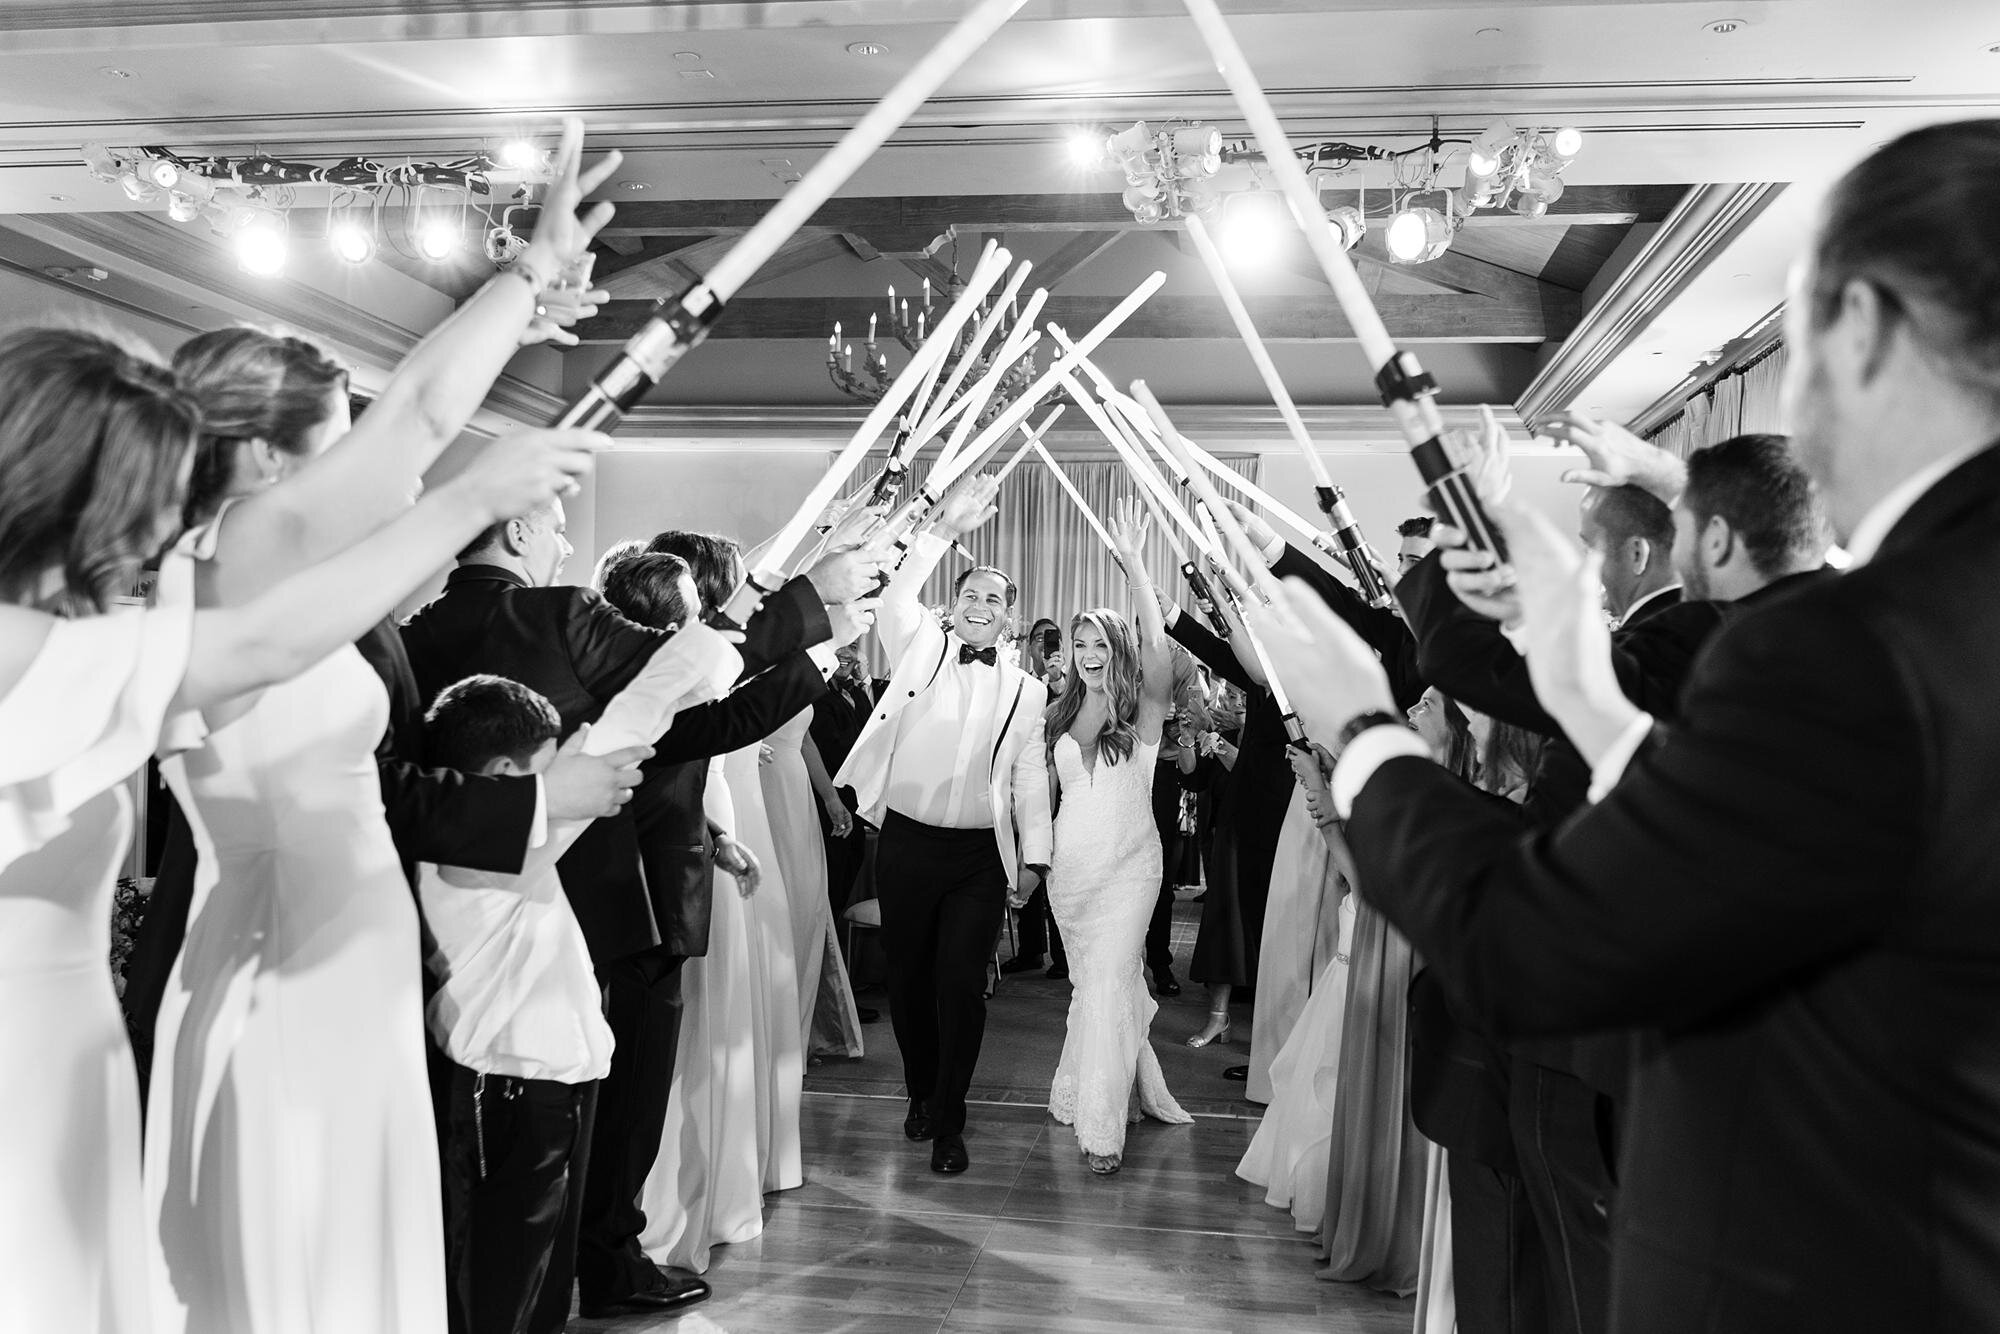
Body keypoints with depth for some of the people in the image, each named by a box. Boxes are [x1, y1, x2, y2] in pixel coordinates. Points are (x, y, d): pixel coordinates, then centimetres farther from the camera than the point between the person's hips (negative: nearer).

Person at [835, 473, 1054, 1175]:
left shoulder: (1026, 690, 8)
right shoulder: (921, 650, 4)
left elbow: (1031, 775, 8)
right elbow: (895, 600, -11)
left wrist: (1034, 855, 4)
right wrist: (943, 530, -18)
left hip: (981, 854, 0)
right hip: (907, 840, 0)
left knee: (961, 982, -4)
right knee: (908, 975, 10)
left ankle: (947, 1122, 12)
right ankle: (921, 1093, 33)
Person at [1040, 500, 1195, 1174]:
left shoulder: (1143, 709, -7)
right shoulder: (1060, 714, 8)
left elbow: (1157, 646, -24)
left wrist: (1134, 564, -27)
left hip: (1127, 865, -5)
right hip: (1069, 864, 5)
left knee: (1106, 986, -9)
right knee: (1095, 983, 14)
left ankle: (1102, 1130, 1)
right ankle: (1138, 1086, 33)